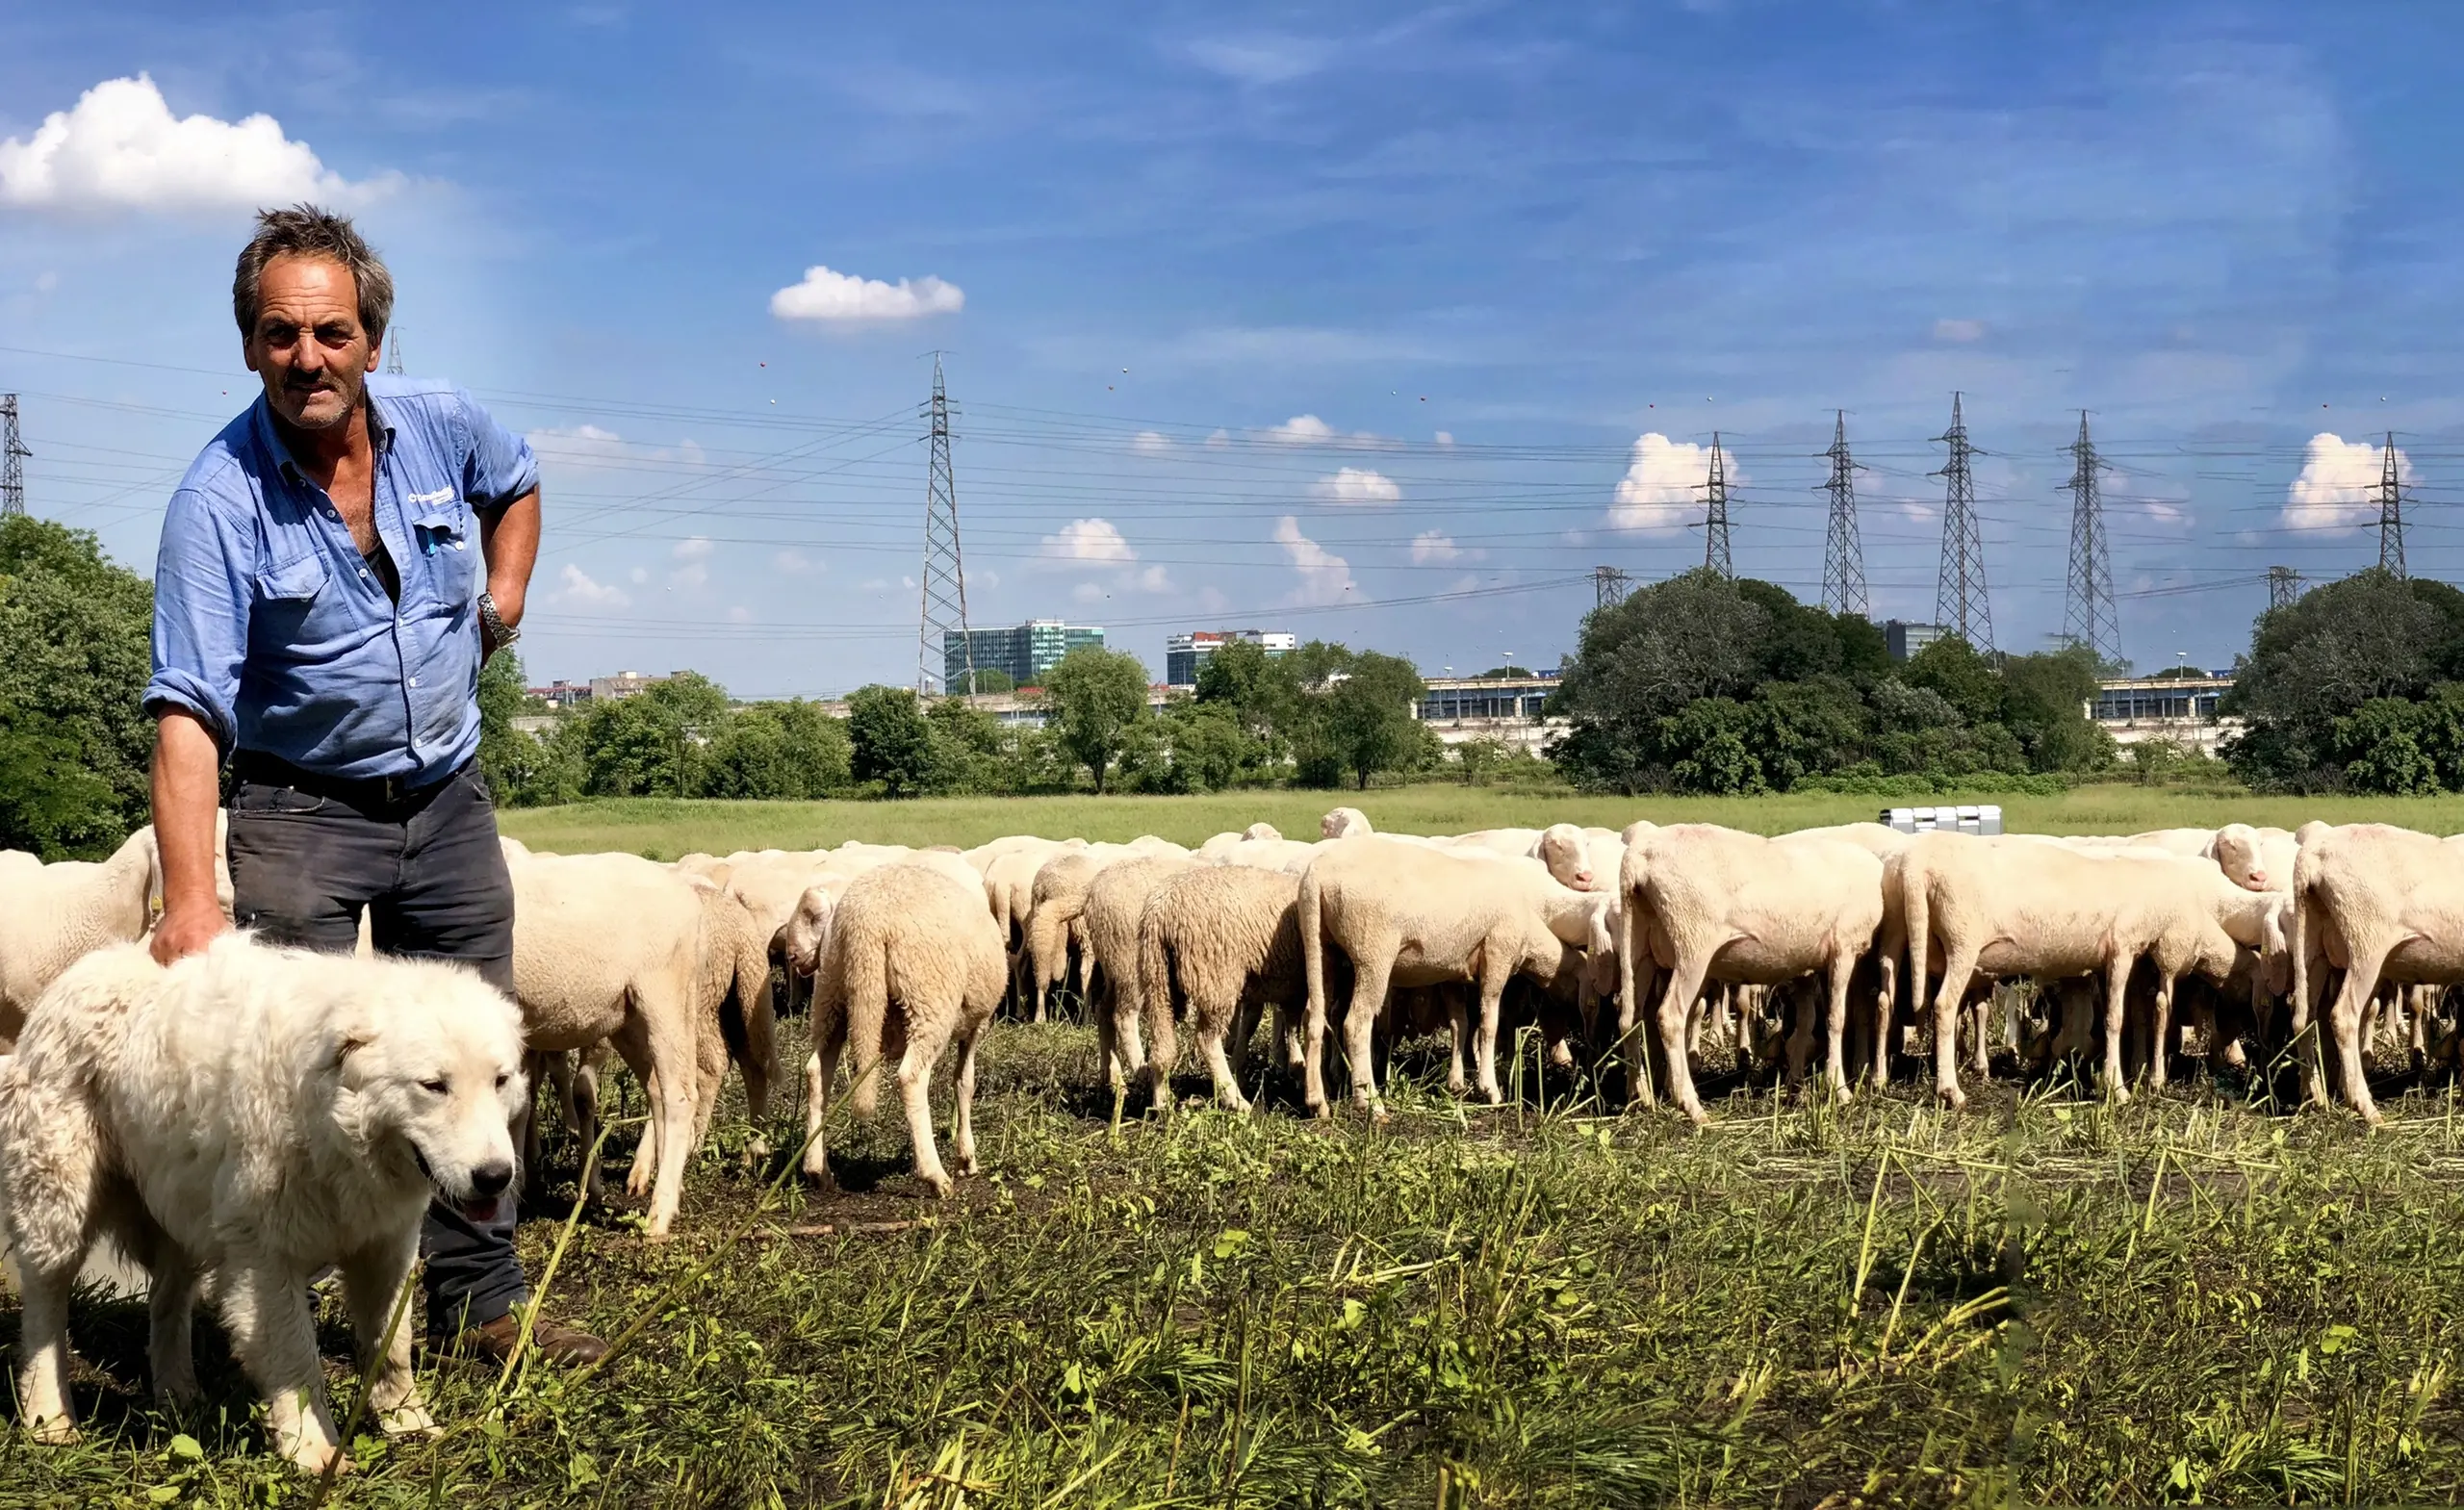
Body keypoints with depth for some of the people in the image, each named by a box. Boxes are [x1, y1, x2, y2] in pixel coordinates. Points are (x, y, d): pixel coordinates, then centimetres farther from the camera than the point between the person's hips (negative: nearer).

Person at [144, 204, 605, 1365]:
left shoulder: (444, 427, -8)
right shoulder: (219, 502, -21)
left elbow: (516, 486, 20)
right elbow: (189, 714, -28)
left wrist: (503, 598, 5)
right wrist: (189, 899, -37)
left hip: (446, 795, 4)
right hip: (301, 810, -4)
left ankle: (478, 1302, 19)